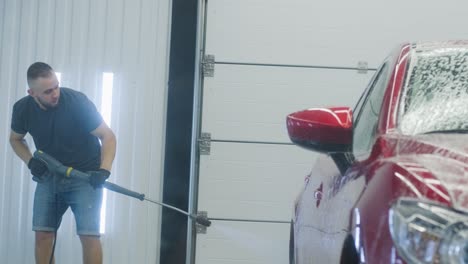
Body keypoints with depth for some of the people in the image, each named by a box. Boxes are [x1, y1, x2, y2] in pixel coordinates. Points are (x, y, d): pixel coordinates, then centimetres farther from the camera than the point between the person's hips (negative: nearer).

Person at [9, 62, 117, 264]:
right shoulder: (23, 109, -10)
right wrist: (30, 161, -10)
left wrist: (104, 170, -32)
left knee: (89, 234, -13)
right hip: (49, 177, 4)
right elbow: (15, 139, 10)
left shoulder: (78, 102, -23)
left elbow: (107, 136, -17)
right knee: (43, 233, -1)